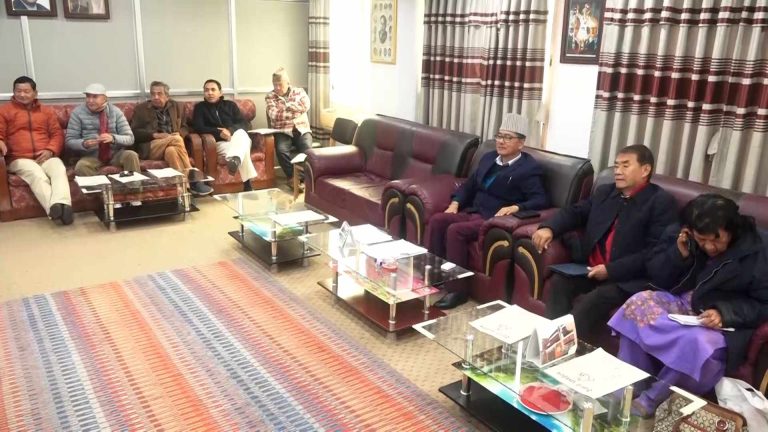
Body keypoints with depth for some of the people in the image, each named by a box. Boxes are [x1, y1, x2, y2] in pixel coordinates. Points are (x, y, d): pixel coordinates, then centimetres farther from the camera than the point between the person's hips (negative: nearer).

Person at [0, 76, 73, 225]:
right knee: (37, 175, -35)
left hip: (46, 157, 2)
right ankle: (54, 208, -55)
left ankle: (62, 205, -56)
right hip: (19, 159, -1)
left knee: (60, 170, -34)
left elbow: (58, 134, 16)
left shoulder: (47, 111, 23)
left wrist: (50, 150, -5)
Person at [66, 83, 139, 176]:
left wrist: (113, 138, -25)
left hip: (116, 154, 1)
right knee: (81, 166, -33)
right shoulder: (78, 113, 0)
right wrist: (84, 143, -22)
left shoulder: (115, 111, 1)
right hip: (92, 156, -1)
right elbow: (70, 140, 0)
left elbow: (129, 138, -4)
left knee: (131, 155, -30)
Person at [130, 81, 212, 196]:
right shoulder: (140, 109, 11)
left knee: (171, 151, -37)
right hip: (150, 147, -2)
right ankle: (191, 175, -38)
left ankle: (189, 181, -48)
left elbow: (185, 127, 19)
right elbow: (134, 132, 3)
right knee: (176, 139, -32)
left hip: (171, 146, 2)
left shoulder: (177, 107, 19)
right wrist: (155, 135, -12)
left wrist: (178, 134, -6)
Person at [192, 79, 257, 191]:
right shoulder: (200, 107, 14)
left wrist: (230, 130, -18)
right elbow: (198, 128, -2)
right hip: (219, 143, -2)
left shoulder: (230, 105, 18)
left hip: (237, 138, 2)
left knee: (241, 133, -38)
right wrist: (219, 133, -19)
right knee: (242, 150, -36)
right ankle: (247, 184, -53)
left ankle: (234, 159, -66)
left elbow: (244, 124, 5)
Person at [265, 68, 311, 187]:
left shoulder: (299, 91, 11)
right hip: (283, 131, -1)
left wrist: (286, 105, -8)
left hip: (301, 129, 1)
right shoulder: (270, 96, 6)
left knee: (307, 148, -30)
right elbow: (274, 115, -9)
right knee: (281, 149, -32)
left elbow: (305, 106, -8)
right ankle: (292, 177, -12)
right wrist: (295, 110, -8)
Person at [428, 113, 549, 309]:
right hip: (473, 212, 7)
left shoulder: (529, 168, -6)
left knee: (455, 231, -29)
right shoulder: (488, 158, 17)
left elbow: (541, 200, -14)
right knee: (437, 220, -16)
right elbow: (469, 184, 22)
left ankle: (457, 289, -19)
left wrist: (515, 207, -29)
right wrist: (455, 203, 5)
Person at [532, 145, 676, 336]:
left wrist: (611, 270, -19)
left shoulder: (661, 201, -4)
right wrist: (549, 228, -7)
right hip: (591, 268, 6)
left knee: (594, 299, -30)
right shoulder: (604, 192, 17)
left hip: (628, 278, -5)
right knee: (559, 281, -21)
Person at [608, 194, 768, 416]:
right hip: (681, 303, 4)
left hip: (725, 322, -4)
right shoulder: (679, 234, -2)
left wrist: (724, 313, -26)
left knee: (698, 342, -37)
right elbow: (656, 277, 1)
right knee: (638, 303, -24)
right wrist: (679, 254, -17)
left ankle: (652, 398, -21)